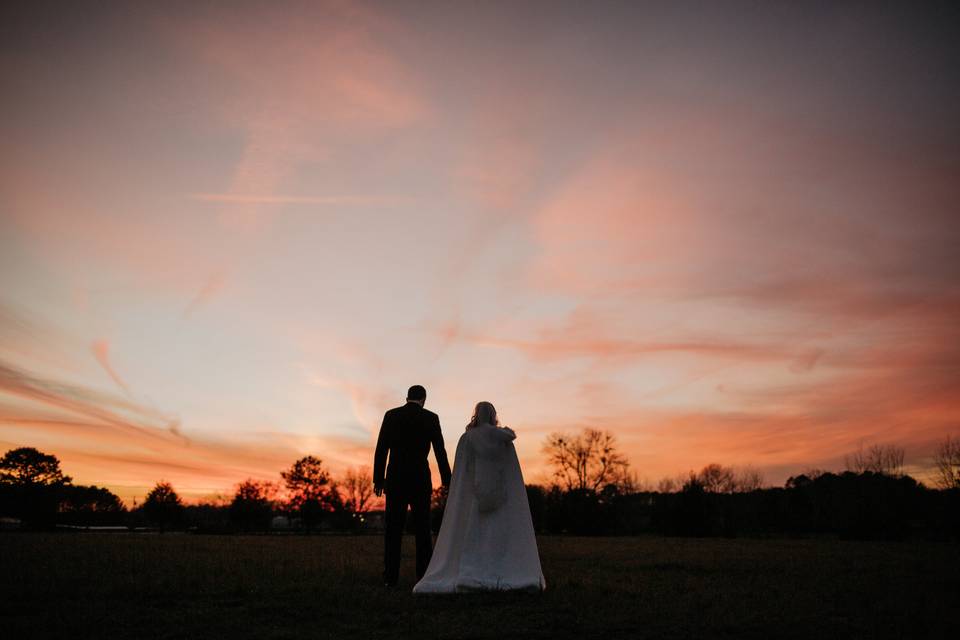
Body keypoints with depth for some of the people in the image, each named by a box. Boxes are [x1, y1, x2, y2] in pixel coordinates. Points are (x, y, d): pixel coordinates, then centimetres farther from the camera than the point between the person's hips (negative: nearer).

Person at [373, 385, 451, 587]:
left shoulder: (391, 415, 3)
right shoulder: (431, 418, 0)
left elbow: (381, 449, 0)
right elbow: (440, 452, -1)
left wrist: (378, 479, 4)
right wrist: (448, 482, 4)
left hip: (395, 479, 1)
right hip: (420, 480, 0)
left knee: (393, 528, 4)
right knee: (422, 528, 6)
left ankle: (391, 576, -1)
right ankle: (424, 575, 3)